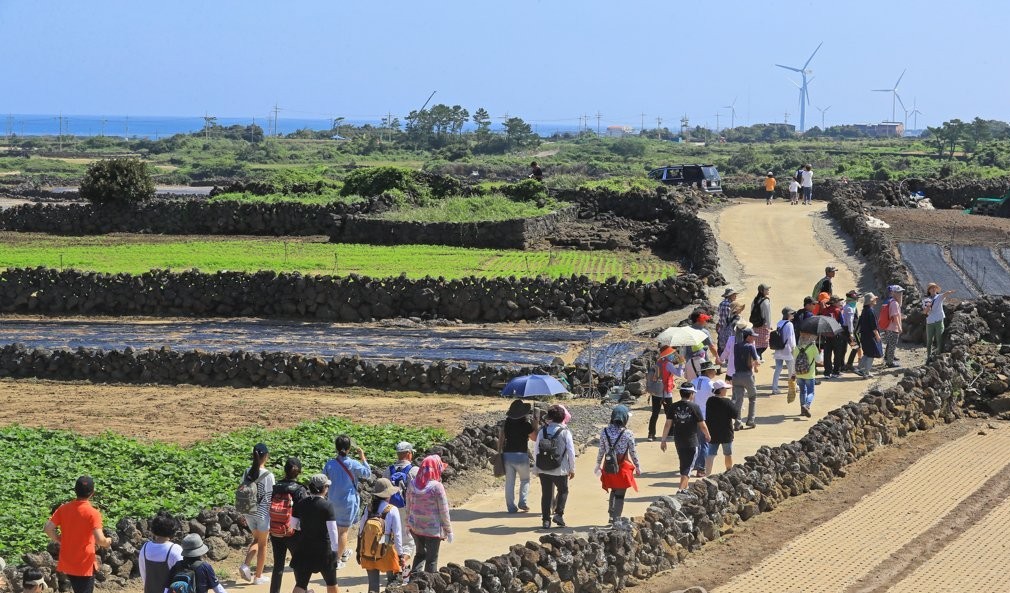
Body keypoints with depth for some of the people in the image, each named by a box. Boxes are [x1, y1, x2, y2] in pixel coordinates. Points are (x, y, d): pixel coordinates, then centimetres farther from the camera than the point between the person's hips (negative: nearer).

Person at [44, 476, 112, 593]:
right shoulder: (93, 513, -18)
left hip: (66, 564, 5)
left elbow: (48, 529, -4)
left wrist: (60, 541, 11)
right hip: (84, 566, -5)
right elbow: (100, 540, -24)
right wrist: (107, 542, -2)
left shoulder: (64, 508, -3)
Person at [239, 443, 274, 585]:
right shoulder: (268, 475, -16)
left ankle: (245, 565, 3)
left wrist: (243, 514, 14)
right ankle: (258, 576, 18)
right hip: (263, 513, -5)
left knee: (256, 539, 24)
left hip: (249, 512, 5)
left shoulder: (246, 473, -2)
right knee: (262, 544, 11)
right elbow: (271, 497, -13)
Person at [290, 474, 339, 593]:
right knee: (331, 582, 19)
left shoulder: (301, 504, 0)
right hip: (324, 549, -3)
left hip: (304, 549, 3)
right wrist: (335, 550, -11)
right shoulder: (327, 505, -12)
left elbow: (293, 524, 8)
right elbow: (332, 529, -15)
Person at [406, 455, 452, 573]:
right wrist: (448, 530, -3)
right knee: (432, 559, 7)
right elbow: (443, 511, -13)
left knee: (420, 554, 23)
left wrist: (408, 525, 19)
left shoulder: (413, 485, -3)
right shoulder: (437, 487, -18)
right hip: (433, 529, -5)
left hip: (415, 527, 5)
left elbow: (408, 507, 6)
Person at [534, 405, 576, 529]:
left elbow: (536, 450, 3)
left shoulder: (543, 431, 1)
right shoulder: (565, 432, -7)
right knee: (563, 491, 19)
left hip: (543, 470, 2)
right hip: (560, 470, -2)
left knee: (546, 494, 11)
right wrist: (572, 469, 3)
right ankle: (558, 514, 6)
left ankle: (546, 519, 10)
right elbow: (571, 452, -7)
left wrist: (538, 466, 15)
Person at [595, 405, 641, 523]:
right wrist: (638, 467, 6)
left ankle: (611, 514, 20)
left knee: (614, 491, 24)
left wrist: (598, 464, 16)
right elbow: (633, 452, -7)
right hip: (622, 467, -4)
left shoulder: (605, 432, -5)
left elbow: (601, 451, 2)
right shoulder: (627, 434, -15)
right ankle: (616, 518, 10)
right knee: (620, 495, 8)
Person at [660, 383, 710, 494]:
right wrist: (707, 436, 13)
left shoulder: (673, 407, -2)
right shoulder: (694, 407, -12)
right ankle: (681, 489, -14)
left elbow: (668, 425, -2)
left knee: (683, 465, 21)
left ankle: (685, 487, 33)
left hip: (678, 442, 4)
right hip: (691, 442, -4)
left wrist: (663, 441, 5)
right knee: (687, 467, -2)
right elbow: (702, 426, -6)